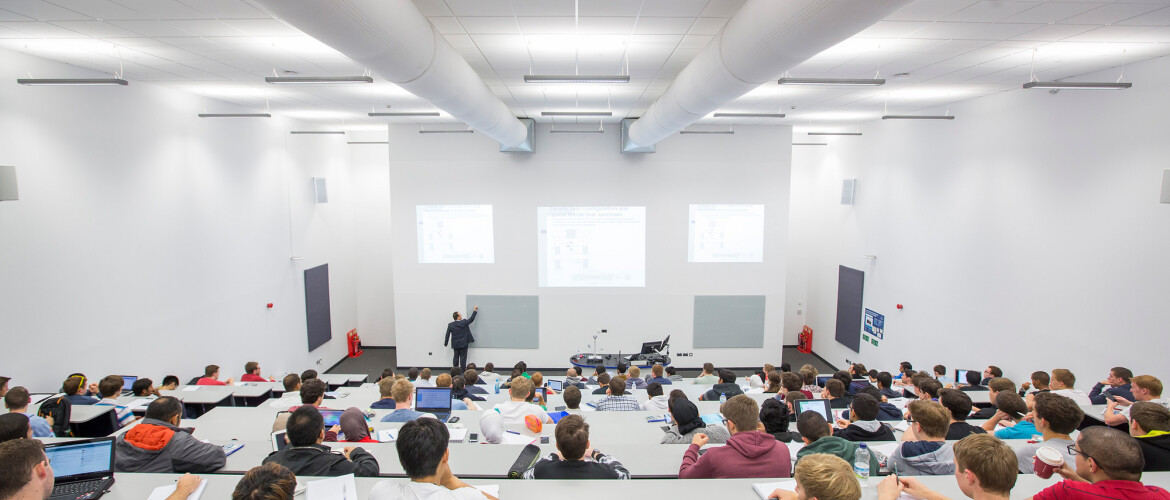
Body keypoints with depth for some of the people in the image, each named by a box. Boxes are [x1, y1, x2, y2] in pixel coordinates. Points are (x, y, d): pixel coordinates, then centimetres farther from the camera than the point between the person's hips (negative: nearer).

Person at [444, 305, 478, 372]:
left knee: (456, 356, 13)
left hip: (455, 344, 3)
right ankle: (463, 369, 6)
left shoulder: (450, 325, -5)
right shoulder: (464, 322, -12)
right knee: (463, 356, 3)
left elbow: (447, 335, -1)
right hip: (463, 343, -3)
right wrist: (475, 311, 10)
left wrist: (445, 343, 10)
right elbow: (471, 319, -1)